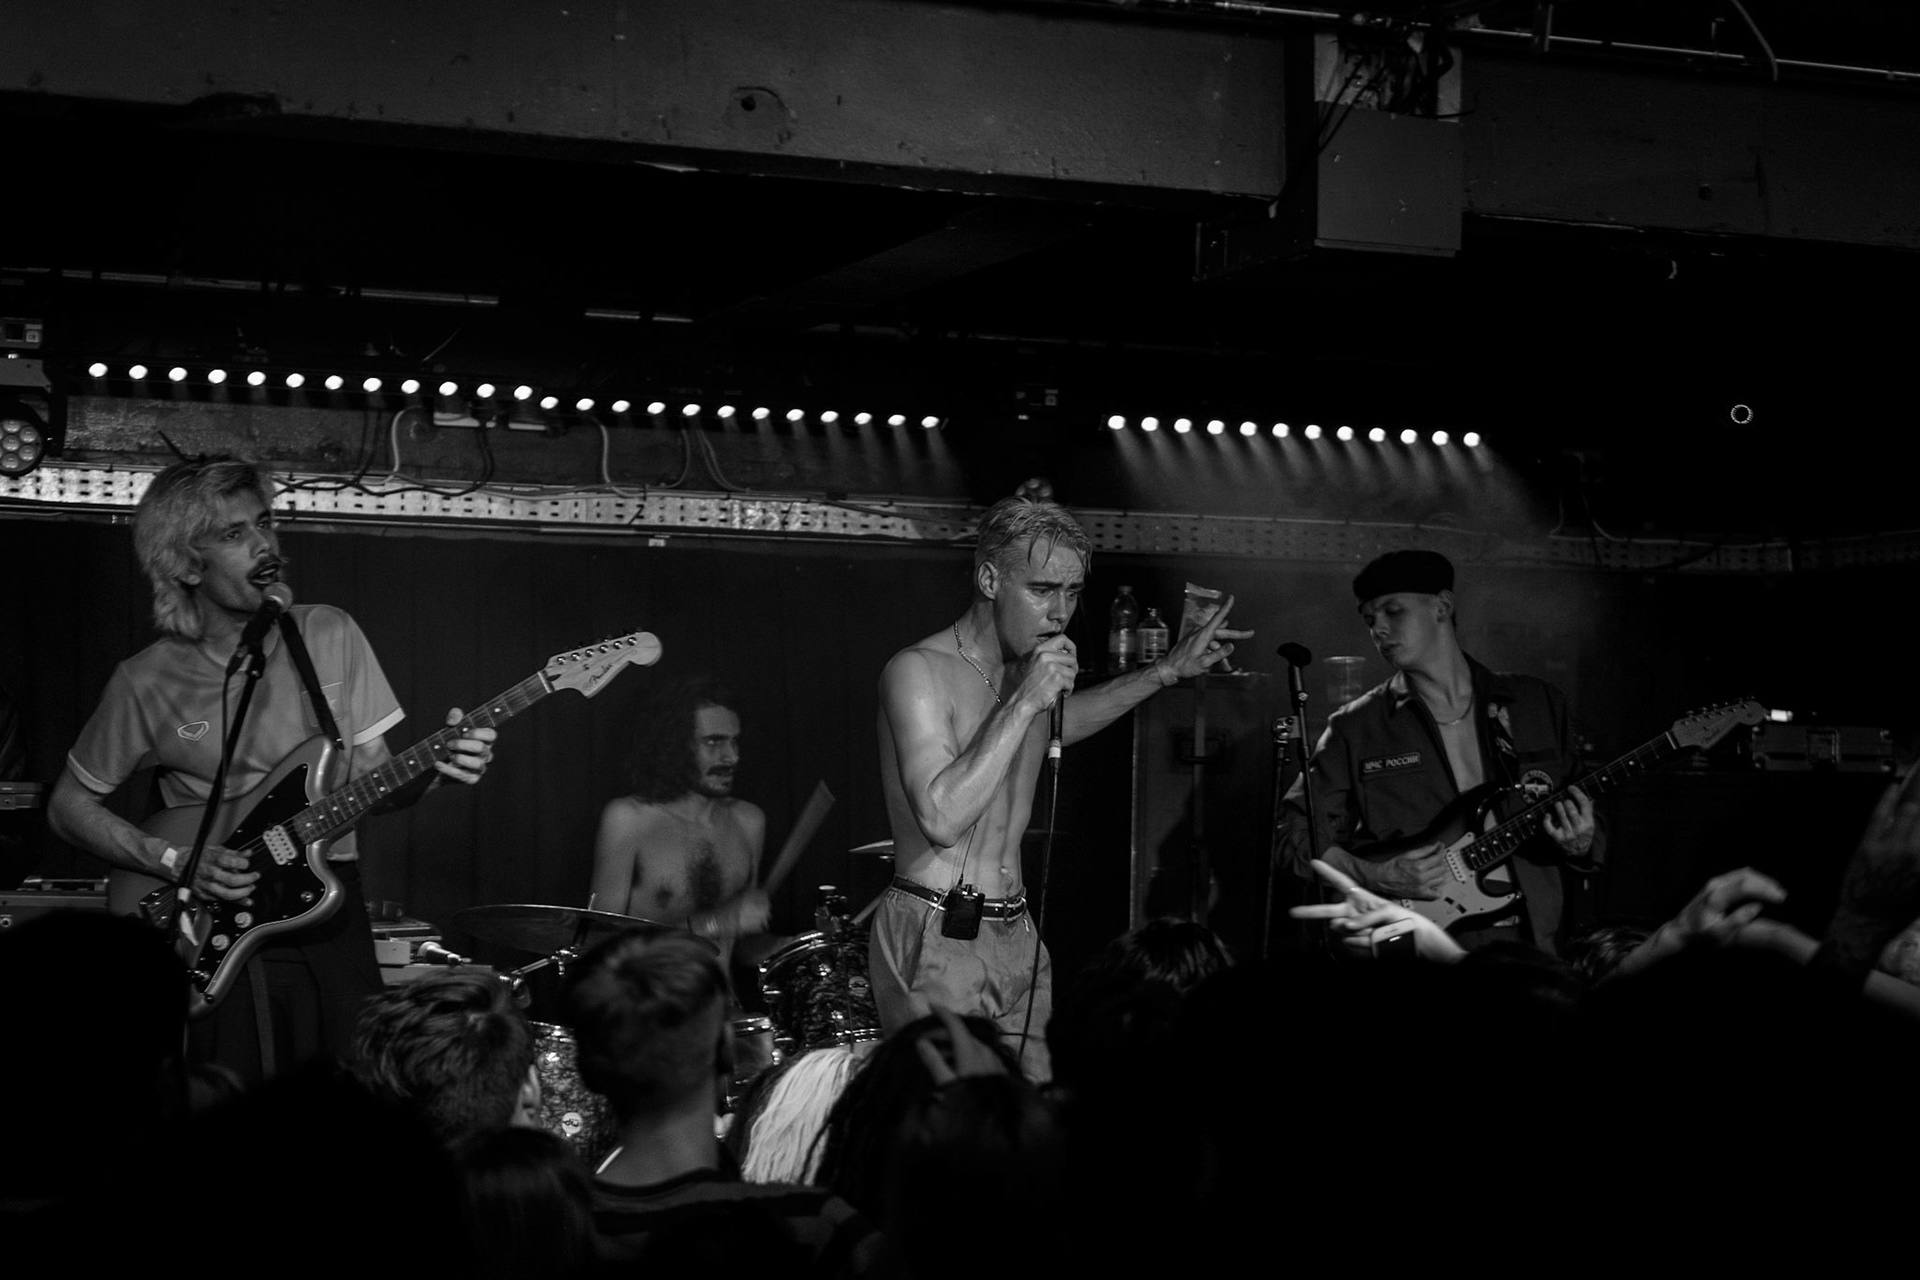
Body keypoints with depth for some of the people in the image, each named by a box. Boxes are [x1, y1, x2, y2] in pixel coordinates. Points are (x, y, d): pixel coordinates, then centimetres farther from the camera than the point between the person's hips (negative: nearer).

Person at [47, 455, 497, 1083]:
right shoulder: (148, 682, -4)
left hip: (333, 920, 2)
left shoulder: (329, 636, 3)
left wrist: (435, 767, -16)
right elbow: (70, 806, 5)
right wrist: (174, 861, -9)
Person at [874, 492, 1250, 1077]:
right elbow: (942, 818, -24)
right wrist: (1025, 703, -21)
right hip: (935, 941, -7)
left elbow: (1067, 718, 38)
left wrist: (1168, 670, 29)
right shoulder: (917, 672, -13)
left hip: (1015, 937, 8)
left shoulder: (1028, 674, 12)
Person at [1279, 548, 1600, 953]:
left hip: (1525, 941, 3)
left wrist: (1580, 846, -5)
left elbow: (1586, 830, 18)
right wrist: (1376, 877, -7)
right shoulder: (1355, 728, 8)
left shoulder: (1540, 705, 13)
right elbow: (1299, 835, 8)